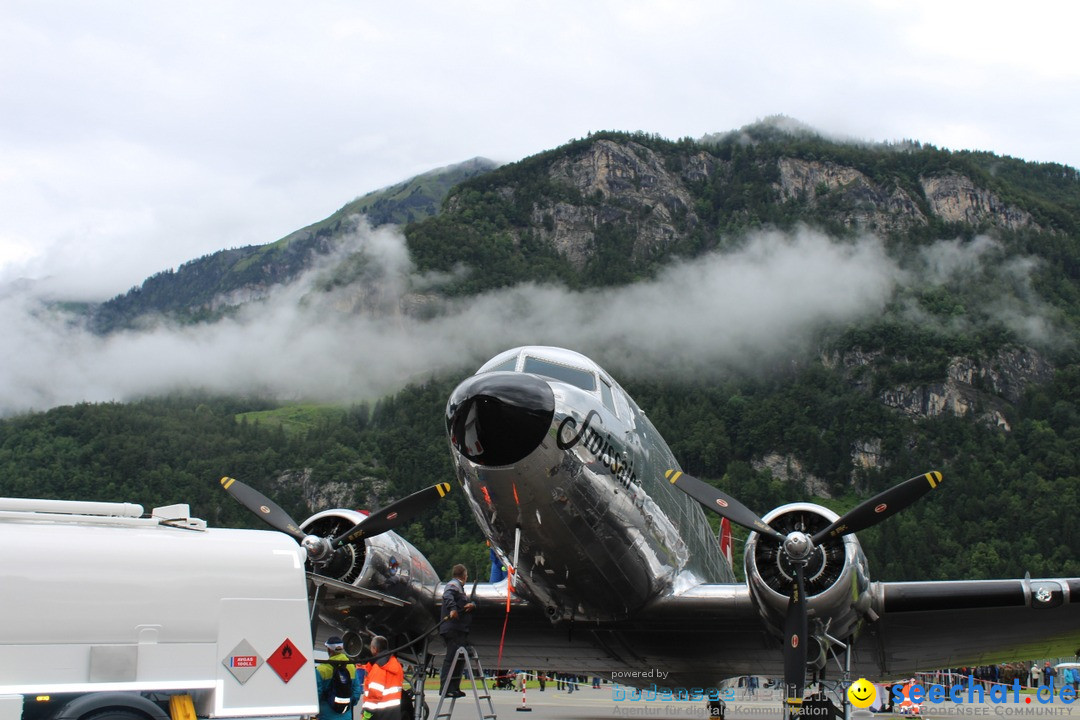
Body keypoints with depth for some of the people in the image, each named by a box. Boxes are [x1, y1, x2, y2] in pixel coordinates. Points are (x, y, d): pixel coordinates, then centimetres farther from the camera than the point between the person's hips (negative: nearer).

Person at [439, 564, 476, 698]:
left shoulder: (459, 586, 27)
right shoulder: (453, 584, -5)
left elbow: (464, 603, 23)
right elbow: (448, 596, -25)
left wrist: (471, 605, -1)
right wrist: (452, 608, -43)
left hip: (460, 630, 10)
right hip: (453, 628, -10)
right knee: (451, 657, -12)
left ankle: (454, 688, 18)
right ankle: (446, 688, -13)